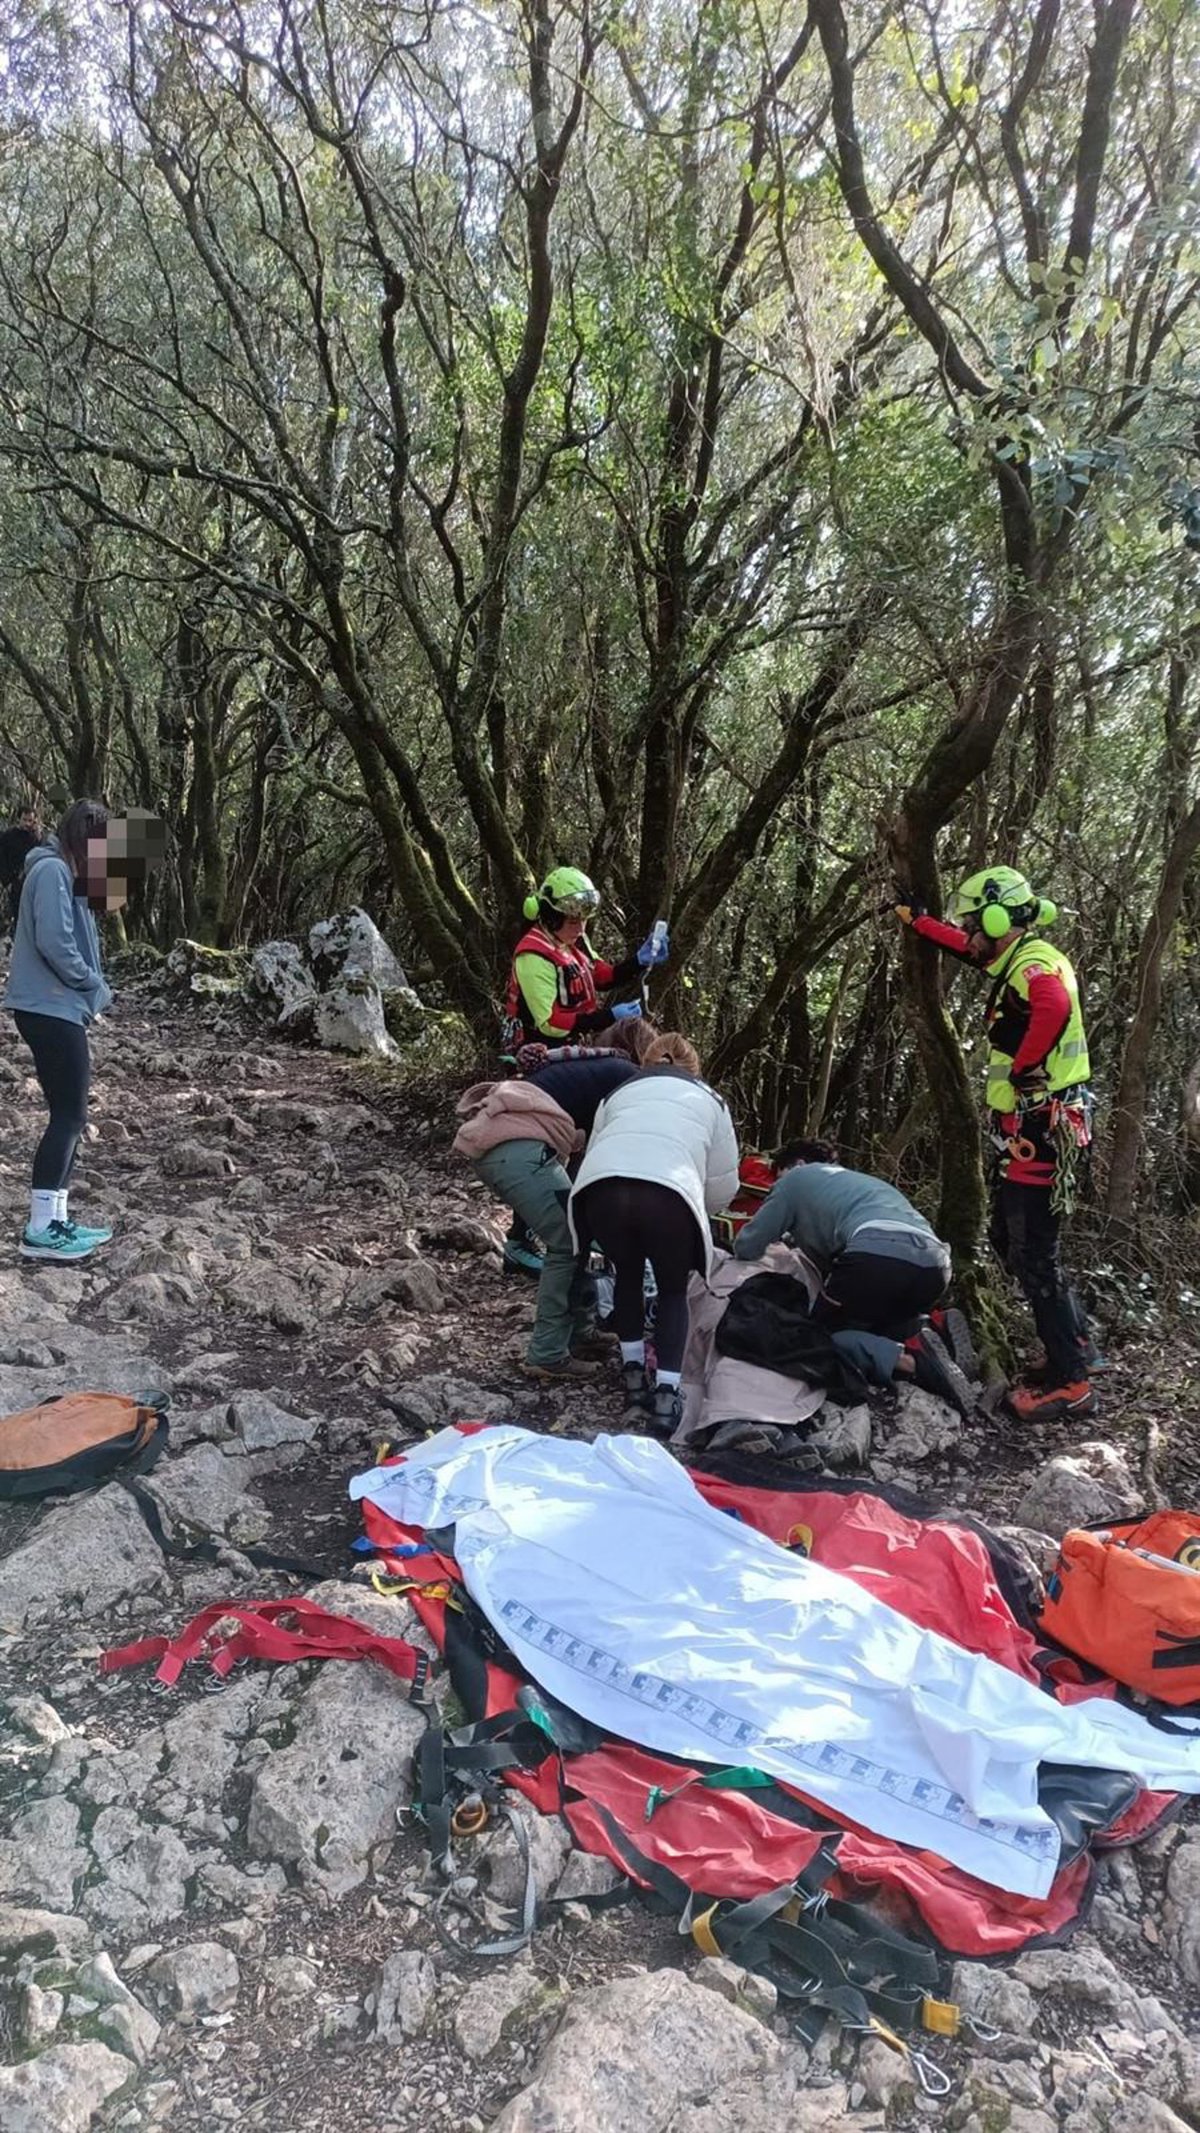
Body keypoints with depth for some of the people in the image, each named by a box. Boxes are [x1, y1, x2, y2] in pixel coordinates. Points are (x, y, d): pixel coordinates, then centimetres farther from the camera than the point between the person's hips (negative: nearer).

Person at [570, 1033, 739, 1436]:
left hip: (600, 1187, 2)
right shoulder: (709, 1099, 31)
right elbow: (724, 1185, 25)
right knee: (674, 1290, 23)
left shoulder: (619, 1092, 35)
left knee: (628, 1274, 32)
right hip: (668, 1192, -2)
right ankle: (666, 1395, 11)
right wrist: (694, 1209, 44)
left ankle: (634, 1373, 30)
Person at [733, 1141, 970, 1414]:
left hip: (879, 1254, -7)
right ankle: (919, 1338, 0)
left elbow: (748, 1247, 22)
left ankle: (905, 1361, -15)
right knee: (881, 1319, 33)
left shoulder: (798, 1177, 21)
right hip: (936, 1266, 7)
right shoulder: (859, 1179, 40)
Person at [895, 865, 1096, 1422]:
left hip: (1040, 1131, -10)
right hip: (1027, 1130, 10)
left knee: (1034, 1256, -5)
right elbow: (966, 949, 34)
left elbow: (1054, 1006, -41)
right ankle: (1075, 1342, 27)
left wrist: (1022, 1067, -27)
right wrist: (918, 921, 43)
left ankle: (1070, 1381, 3)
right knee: (1010, 1241, 18)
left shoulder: (1034, 964, -17)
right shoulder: (1018, 959, 14)